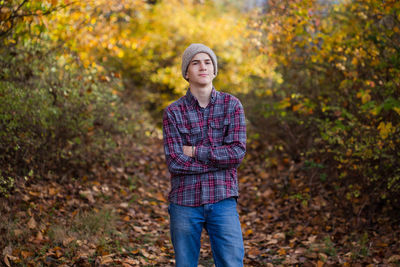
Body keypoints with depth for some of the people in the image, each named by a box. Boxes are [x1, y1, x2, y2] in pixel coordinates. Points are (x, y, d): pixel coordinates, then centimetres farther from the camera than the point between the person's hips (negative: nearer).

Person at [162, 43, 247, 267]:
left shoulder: (232, 105, 1)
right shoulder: (173, 112, 0)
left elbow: (237, 152, -9)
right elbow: (175, 162, -11)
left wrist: (195, 151, -10)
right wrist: (221, 159, -11)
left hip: (222, 201, 0)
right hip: (185, 202, 0)